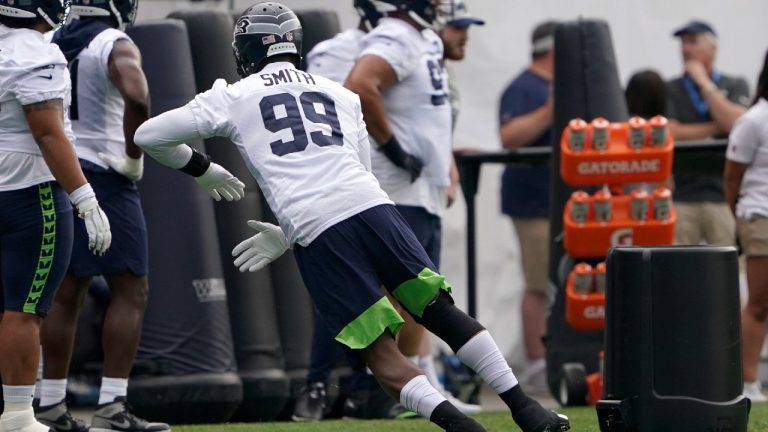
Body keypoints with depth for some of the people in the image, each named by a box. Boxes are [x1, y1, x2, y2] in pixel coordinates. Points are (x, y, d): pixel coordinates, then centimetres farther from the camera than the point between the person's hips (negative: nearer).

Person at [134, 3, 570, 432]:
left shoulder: (234, 97, 17)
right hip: (373, 205, 3)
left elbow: (149, 136, 19)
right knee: (441, 311, 10)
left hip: (315, 232, -3)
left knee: (379, 351, 1)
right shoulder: (342, 96, 28)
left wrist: (200, 166, 37)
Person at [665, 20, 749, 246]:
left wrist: (704, 83, -3)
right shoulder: (670, 90, 10)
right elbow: (669, 133, -4)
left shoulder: (735, 86, 11)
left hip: (723, 194, 0)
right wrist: (716, 127, -2)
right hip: (682, 196, 0)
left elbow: (734, 122, -7)